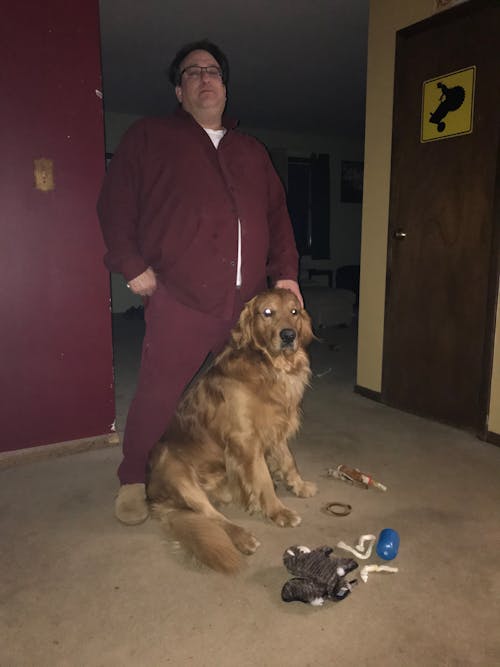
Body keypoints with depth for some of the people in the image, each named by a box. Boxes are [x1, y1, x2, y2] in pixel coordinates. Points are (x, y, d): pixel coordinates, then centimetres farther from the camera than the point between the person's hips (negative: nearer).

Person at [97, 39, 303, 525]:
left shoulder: (251, 150, 23)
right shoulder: (149, 137, 11)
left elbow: (276, 213, 19)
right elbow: (115, 204, 4)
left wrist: (285, 272, 8)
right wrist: (132, 263, -7)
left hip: (249, 299, 5)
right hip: (180, 297, -4)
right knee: (158, 393, -2)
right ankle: (133, 480, 20)